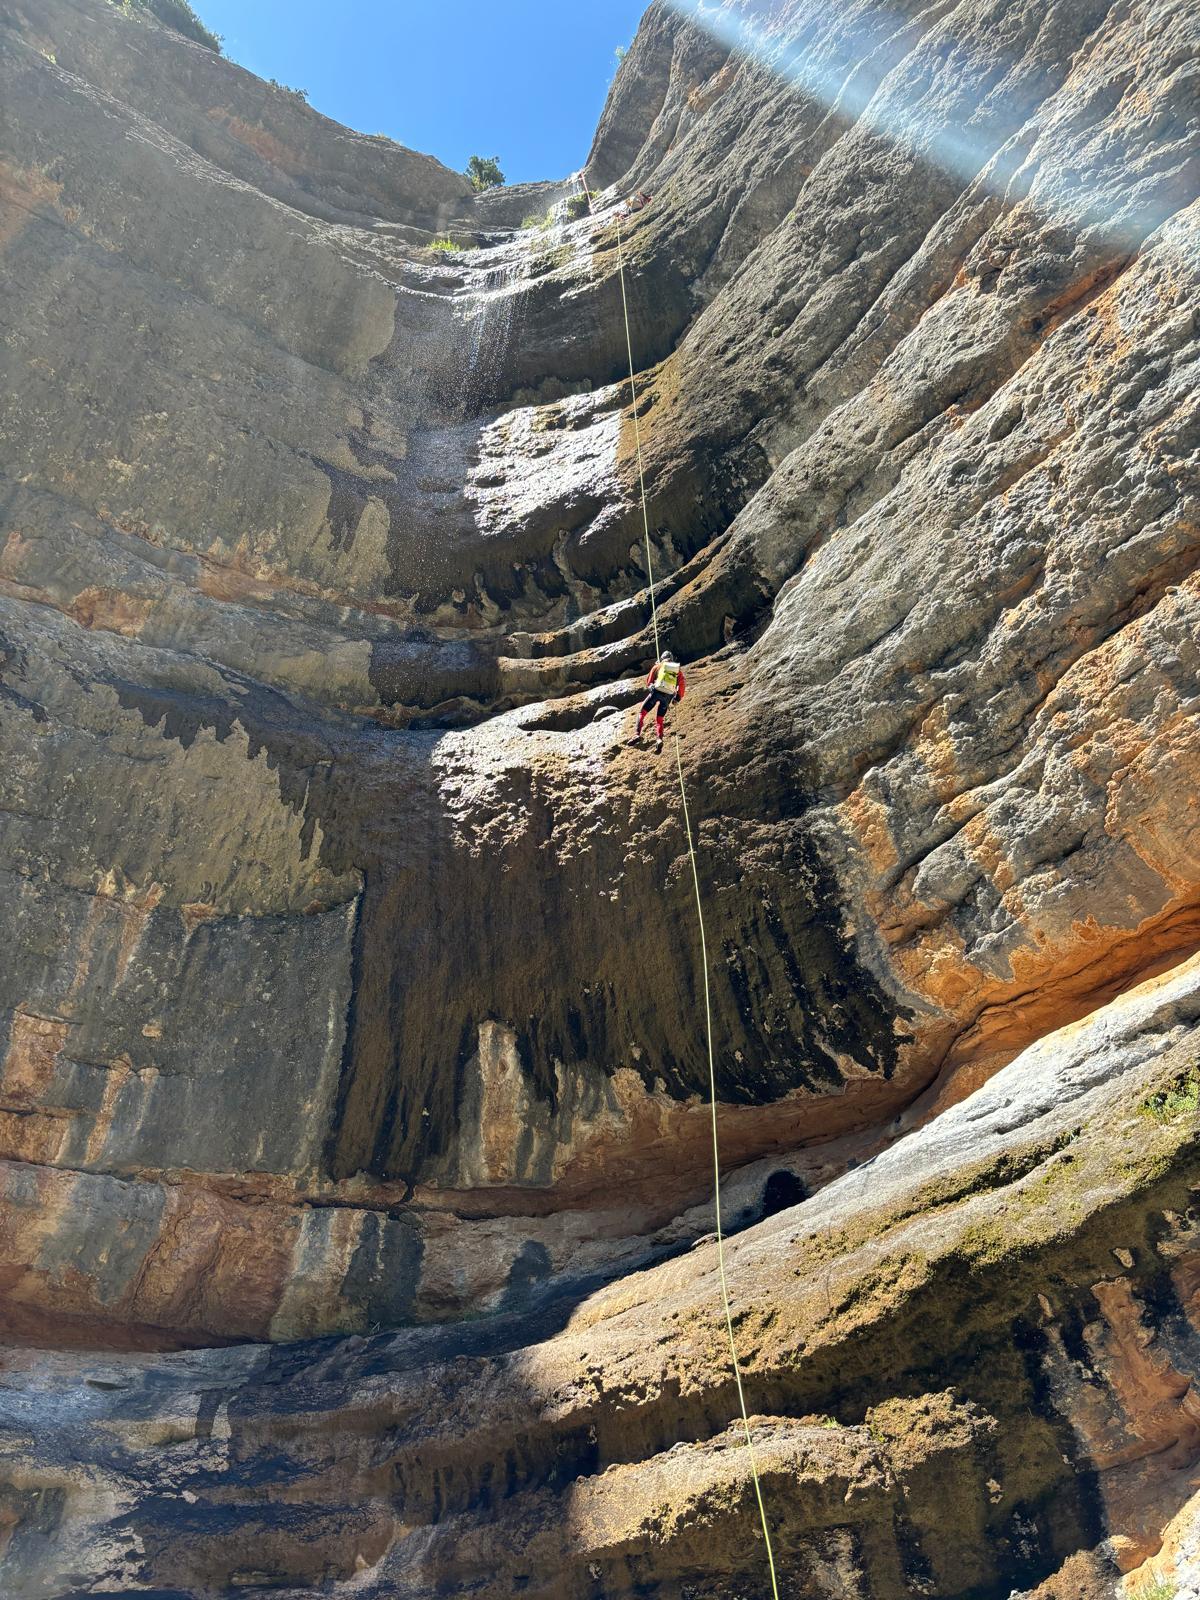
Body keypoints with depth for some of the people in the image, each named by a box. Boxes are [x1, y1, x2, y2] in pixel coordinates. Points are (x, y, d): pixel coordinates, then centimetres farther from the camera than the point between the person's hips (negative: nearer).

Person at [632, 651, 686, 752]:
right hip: (668, 696, 3)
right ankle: (659, 739, -13)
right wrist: (678, 697, 17)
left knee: (642, 712, 9)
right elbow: (683, 684, 8)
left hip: (656, 691, -2)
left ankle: (637, 734, -11)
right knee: (659, 720, 12)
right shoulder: (678, 669, 19)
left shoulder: (658, 666, 15)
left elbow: (648, 682, 17)